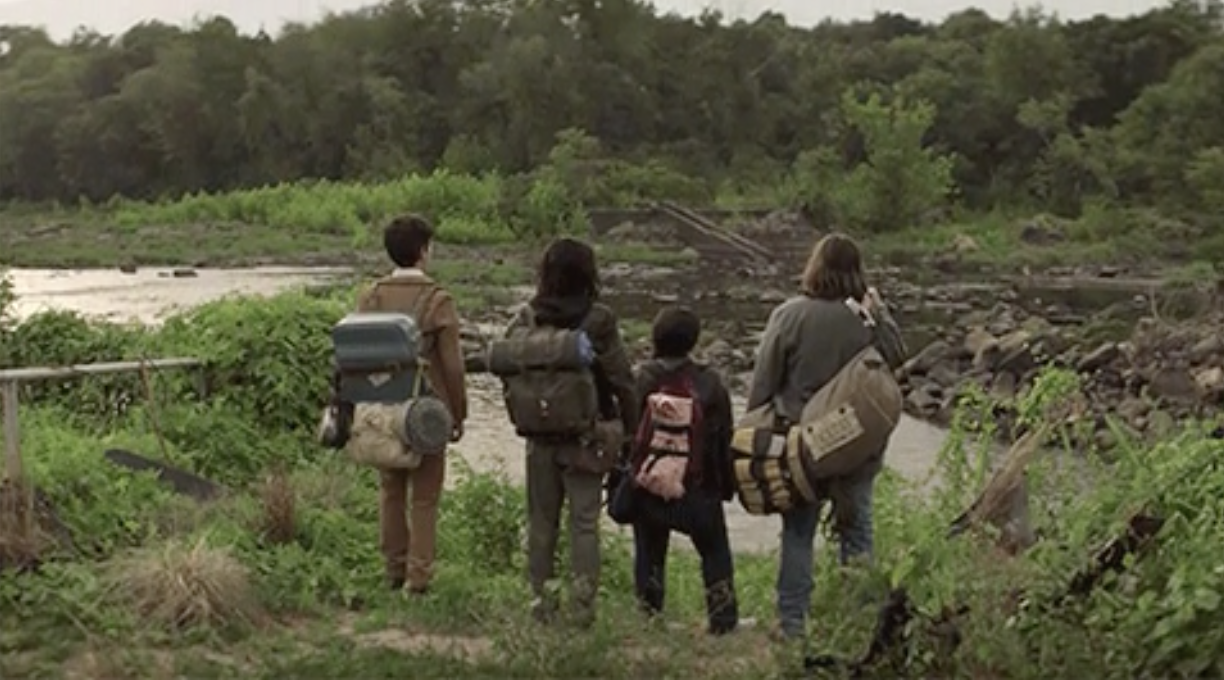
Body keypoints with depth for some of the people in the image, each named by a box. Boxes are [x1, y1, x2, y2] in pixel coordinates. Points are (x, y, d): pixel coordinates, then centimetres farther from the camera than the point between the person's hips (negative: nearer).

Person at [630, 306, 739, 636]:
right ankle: (723, 619, 9)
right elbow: (724, 439, -2)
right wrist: (728, 485, 7)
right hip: (700, 488, 0)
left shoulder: (640, 380, -8)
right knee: (715, 552, 12)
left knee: (649, 554, 12)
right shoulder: (709, 382, -6)